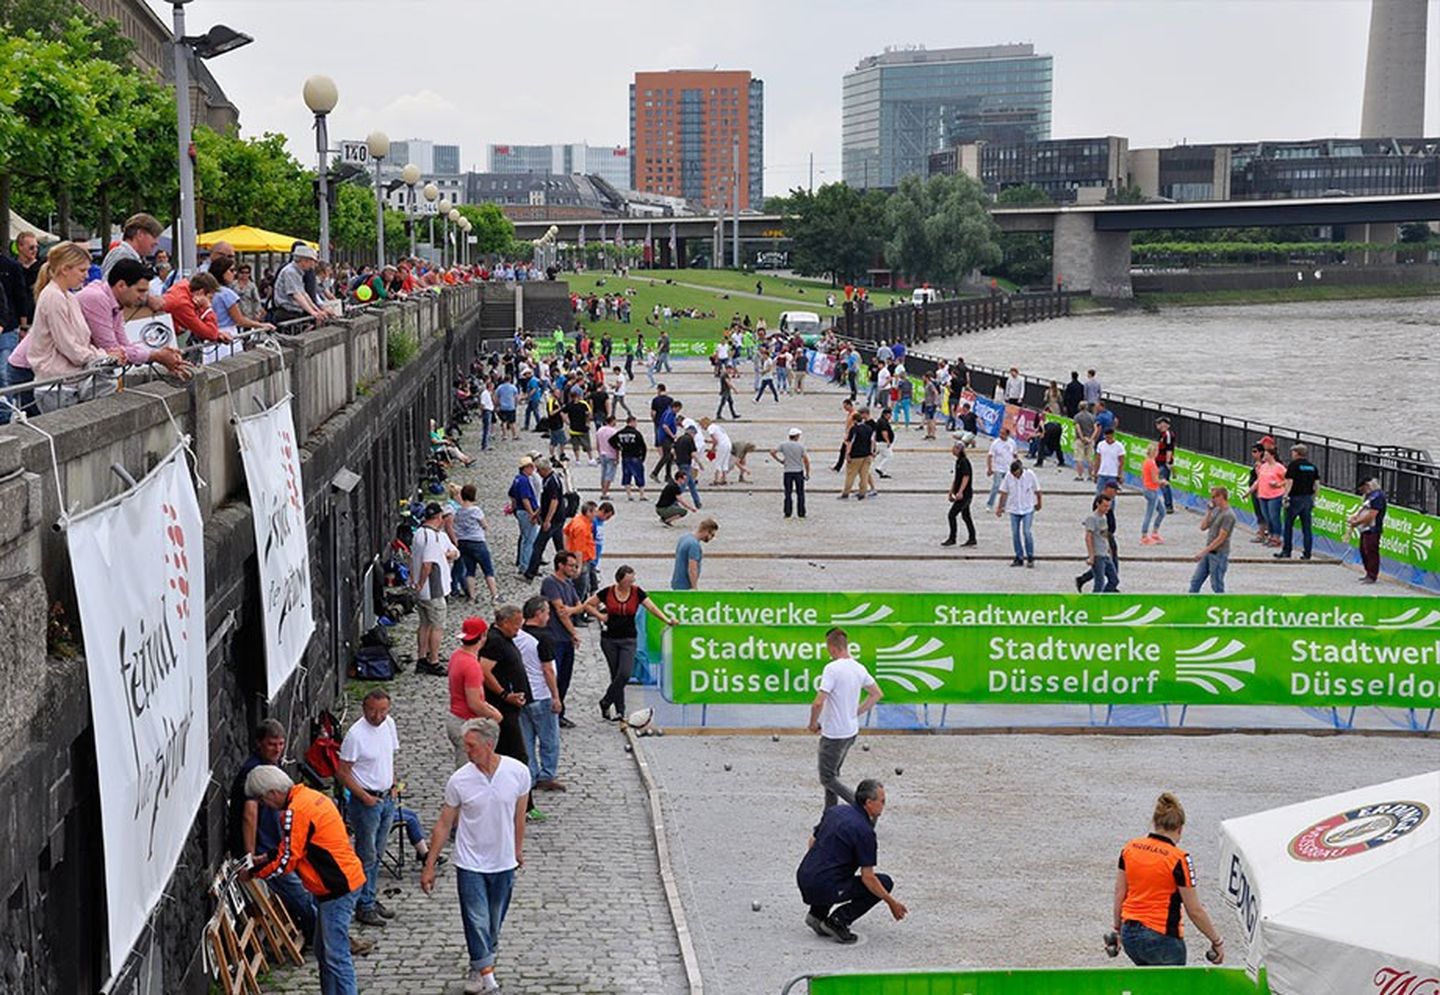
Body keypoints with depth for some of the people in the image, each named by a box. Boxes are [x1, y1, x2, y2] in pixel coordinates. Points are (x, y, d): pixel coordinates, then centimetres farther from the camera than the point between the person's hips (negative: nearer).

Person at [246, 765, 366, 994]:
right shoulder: (307, 796, 11)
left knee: (335, 956, -8)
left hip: (337, 889, -10)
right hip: (337, 884, 10)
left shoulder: (296, 812, -19)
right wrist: (266, 857, 14)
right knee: (323, 952, 16)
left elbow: (287, 861, -14)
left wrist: (255, 872, 0)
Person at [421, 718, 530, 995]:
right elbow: (444, 824, -3)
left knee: (494, 924, 15)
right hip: (470, 865, -2)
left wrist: (517, 849, 17)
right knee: (477, 922, -6)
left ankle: (480, 966, 35)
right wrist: (429, 866, -1)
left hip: (504, 863, 2)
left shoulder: (518, 772, -11)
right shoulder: (459, 780, -13)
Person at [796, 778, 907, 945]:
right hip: (825, 888, -8)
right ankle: (839, 920, -4)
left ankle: (817, 913, 19)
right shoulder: (864, 831, -13)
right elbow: (868, 878, -14)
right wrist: (891, 903, -4)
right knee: (884, 883, 4)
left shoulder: (835, 811, 10)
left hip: (803, 878, 8)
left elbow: (813, 841, 22)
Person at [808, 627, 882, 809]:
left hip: (834, 734, -8)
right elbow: (877, 694, 14)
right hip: (851, 731, 8)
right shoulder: (859, 668, 3)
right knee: (832, 773, 20)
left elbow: (818, 703, -27)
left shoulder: (832, 668, -21)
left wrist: (813, 724, -9)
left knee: (827, 778, 3)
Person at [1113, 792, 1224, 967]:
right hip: (1161, 938, -6)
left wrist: (1118, 929, 21)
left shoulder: (1129, 848, 1)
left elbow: (1119, 893, 9)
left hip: (1130, 934, 6)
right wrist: (1217, 941, 0)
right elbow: (1194, 911, -11)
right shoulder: (1179, 859, -15)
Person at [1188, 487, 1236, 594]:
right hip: (1209, 552, 9)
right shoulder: (1216, 510, 10)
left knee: (1217, 586, -1)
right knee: (1195, 581, 10)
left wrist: (1204, 552, -20)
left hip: (1219, 554, -9)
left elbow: (1221, 538, -20)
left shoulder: (1228, 515, -18)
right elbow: (1203, 527, 10)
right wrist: (1209, 512, 0)